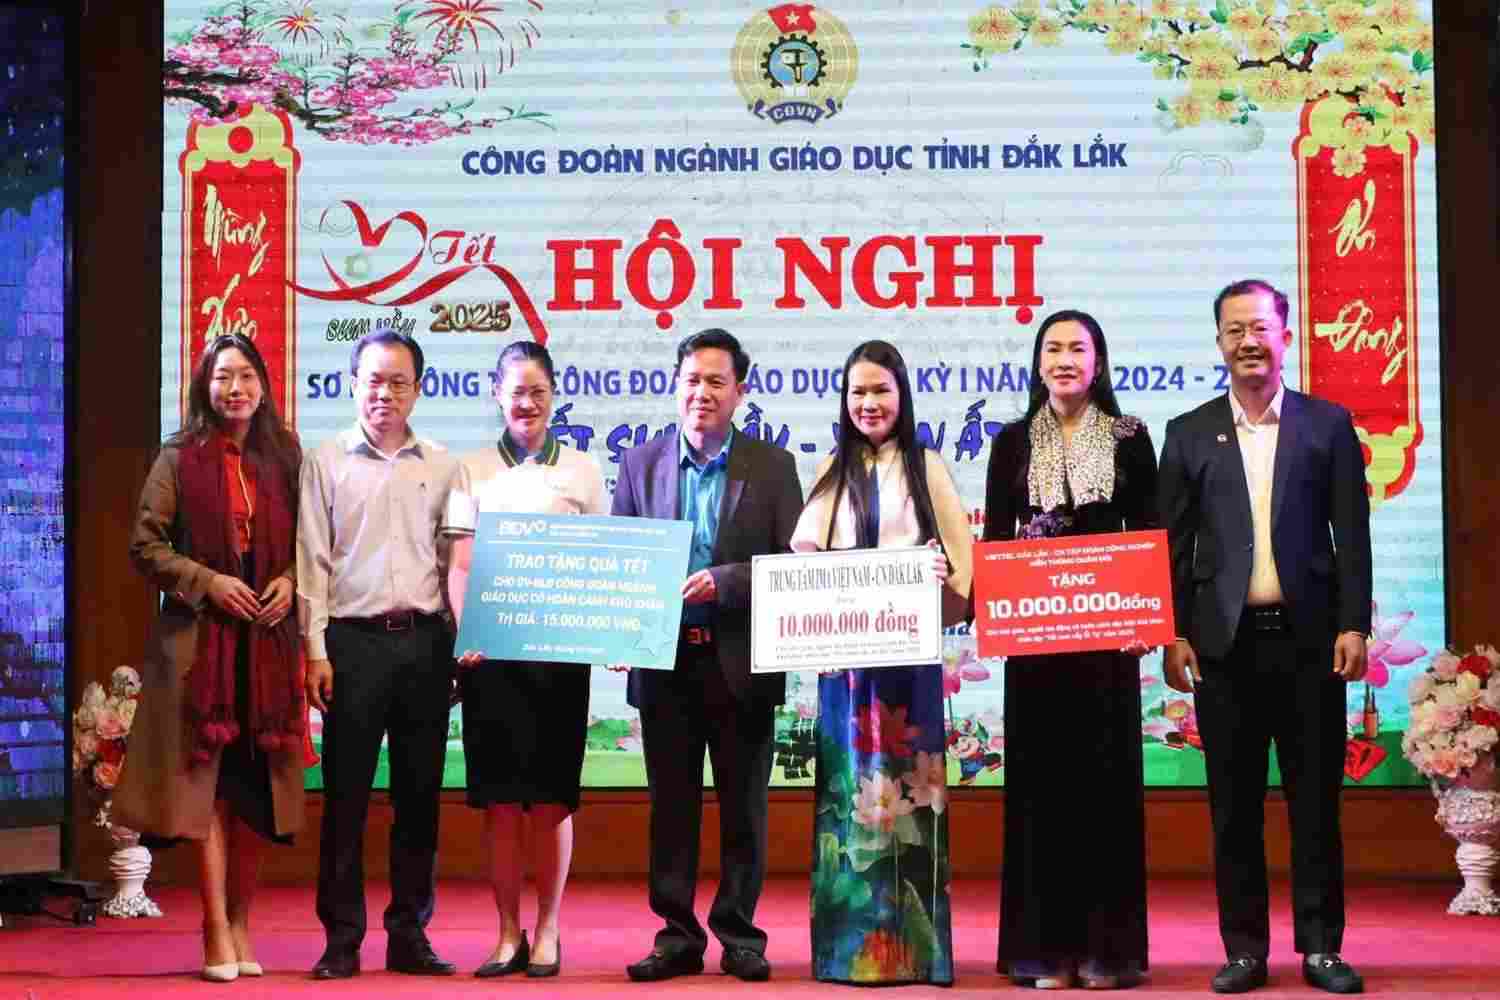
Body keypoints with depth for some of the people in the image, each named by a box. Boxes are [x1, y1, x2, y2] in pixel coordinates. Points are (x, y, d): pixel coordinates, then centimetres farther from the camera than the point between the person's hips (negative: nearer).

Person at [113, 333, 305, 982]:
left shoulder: (283, 456, 10)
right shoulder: (180, 459, 2)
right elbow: (145, 546, -1)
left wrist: (289, 581, -4)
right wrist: (206, 581, -12)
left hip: (267, 638, 3)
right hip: (199, 635, -3)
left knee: (256, 782, 6)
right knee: (207, 781, -5)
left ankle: (242, 923, 15)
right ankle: (217, 933, -4)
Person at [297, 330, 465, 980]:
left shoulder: (441, 467, 10)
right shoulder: (326, 462, 4)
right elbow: (312, 561, 1)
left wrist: (463, 643, 1)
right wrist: (315, 651, -5)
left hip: (424, 640, 2)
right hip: (353, 639, -2)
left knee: (419, 794, 6)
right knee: (346, 794, 0)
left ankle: (409, 934, 15)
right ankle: (342, 938, 7)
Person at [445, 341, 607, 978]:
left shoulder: (581, 470, 10)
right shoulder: (474, 471, 9)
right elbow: (459, 566, 3)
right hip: (491, 649, 0)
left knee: (552, 794, 1)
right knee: (499, 795, 1)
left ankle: (547, 932, 10)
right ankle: (509, 933, 10)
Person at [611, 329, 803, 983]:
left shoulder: (772, 466, 2)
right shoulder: (640, 463, 7)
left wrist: (724, 580, -18)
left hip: (741, 661, -1)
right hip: (665, 661, 1)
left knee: (743, 807, 6)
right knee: (670, 806, 6)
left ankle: (739, 934, 15)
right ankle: (677, 934, 15)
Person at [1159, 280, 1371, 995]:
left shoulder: (1328, 424, 5)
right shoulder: (1189, 434, 8)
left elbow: (1352, 535, 3)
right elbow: (1173, 544, 6)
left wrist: (1353, 625, -5)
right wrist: (1174, 634, -1)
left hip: (1309, 639, -1)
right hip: (1226, 640, 1)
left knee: (1316, 800, 4)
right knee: (1234, 804, 5)